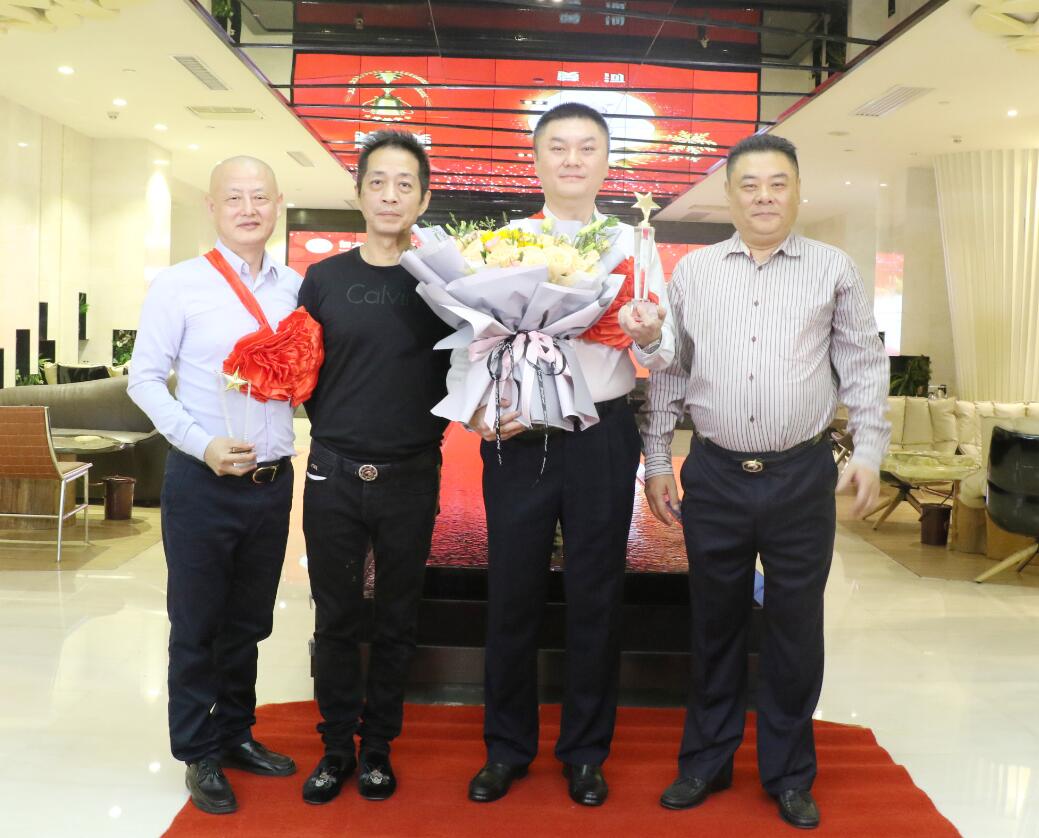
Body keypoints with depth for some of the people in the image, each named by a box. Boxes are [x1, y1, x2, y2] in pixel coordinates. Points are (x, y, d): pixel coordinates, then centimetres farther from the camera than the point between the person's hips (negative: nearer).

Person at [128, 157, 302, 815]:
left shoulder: (296, 286, 6)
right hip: (204, 482, -4)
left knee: (248, 623, 17)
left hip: (273, 482, 4)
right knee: (197, 626, 7)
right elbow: (145, 378, -6)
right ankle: (199, 755, 23)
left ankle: (236, 734, 34)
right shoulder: (179, 285, -6)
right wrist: (202, 444, -16)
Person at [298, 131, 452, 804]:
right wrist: (331, 426, -1)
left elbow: (461, 370, 3)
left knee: (397, 621, 11)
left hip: (410, 477, -1)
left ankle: (378, 746, 27)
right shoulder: (324, 278, 4)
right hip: (334, 472, 1)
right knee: (337, 618, 10)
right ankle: (337, 746, 26)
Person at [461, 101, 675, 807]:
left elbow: (666, 355, 2)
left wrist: (651, 336, -21)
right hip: (517, 437, 0)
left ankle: (586, 751, 27)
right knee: (512, 597, 8)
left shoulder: (633, 245, 7)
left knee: (597, 600, 9)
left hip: (604, 437, 0)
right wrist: (476, 410, -15)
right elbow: (466, 337, 1)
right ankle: (507, 747, 27)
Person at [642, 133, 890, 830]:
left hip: (802, 476, -1)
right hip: (715, 475, 1)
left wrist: (870, 452, -3)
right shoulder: (693, 272, 6)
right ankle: (707, 761, 29)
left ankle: (790, 776, 25)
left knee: (796, 628, 8)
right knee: (715, 622, 12)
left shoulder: (834, 270, 3)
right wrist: (658, 460, 7)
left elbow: (864, 366, 5)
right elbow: (669, 372, 9)